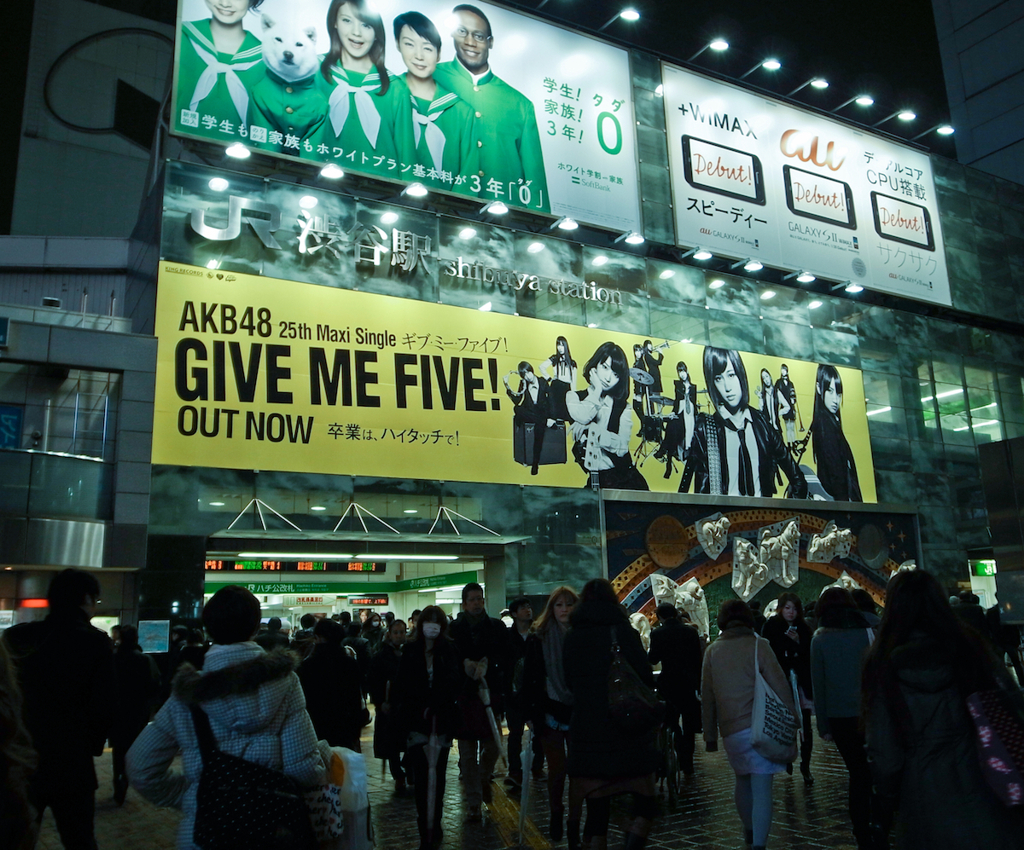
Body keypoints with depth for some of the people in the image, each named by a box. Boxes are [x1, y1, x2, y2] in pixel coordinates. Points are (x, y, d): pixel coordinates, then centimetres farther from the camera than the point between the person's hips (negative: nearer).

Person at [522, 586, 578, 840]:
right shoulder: (538, 638, -2)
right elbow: (530, 679, -3)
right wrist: (535, 716, -8)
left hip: (578, 714, 1)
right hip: (551, 714, -1)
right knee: (557, 768, 4)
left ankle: (574, 818, 18)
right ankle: (556, 815, 25)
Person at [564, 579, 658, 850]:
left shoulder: (572, 638, 2)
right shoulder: (624, 632, -8)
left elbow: (570, 683, 11)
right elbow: (645, 679, -6)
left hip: (586, 732, 3)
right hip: (628, 734, -3)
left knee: (597, 809, 12)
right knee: (645, 806, 8)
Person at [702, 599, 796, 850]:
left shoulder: (712, 651, 6)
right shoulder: (757, 646, -3)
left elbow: (707, 697, 9)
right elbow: (780, 688, -5)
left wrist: (710, 735, 16)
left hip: (730, 730, 4)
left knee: (743, 781, 24)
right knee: (761, 790, -3)